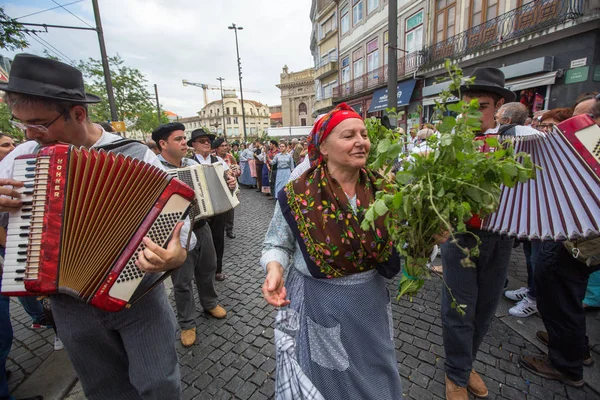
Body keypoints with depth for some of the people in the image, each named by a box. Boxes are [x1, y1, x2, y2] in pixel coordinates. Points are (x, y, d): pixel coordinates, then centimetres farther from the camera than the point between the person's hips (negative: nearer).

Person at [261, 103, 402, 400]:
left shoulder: (378, 188, -8)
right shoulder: (298, 194, -19)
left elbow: (396, 242, 5)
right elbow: (276, 244, -6)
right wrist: (274, 271, -25)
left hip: (370, 300, 4)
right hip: (319, 303, -3)